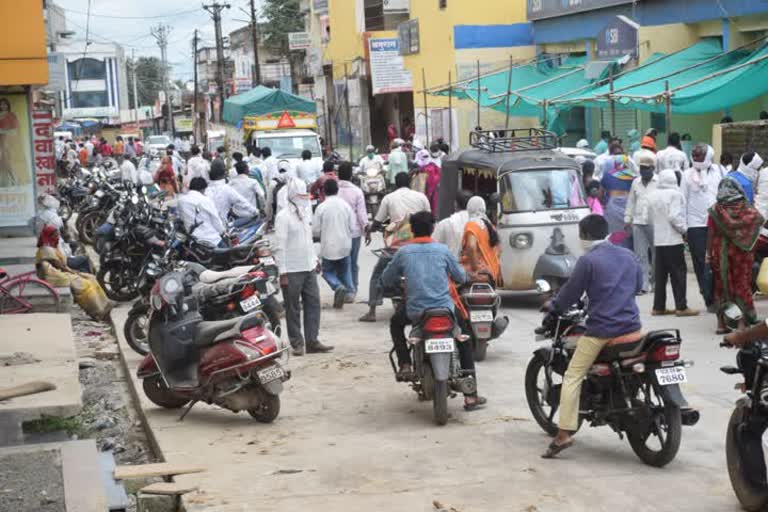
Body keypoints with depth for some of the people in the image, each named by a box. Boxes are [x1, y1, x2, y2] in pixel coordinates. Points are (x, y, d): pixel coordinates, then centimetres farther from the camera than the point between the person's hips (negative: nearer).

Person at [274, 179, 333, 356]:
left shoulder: (304, 214, 14)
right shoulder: (283, 216, -11)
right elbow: (280, 246, -14)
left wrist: (315, 260, 19)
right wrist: (283, 272, -18)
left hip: (309, 268, 8)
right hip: (292, 271, -8)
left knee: (313, 303, 6)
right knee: (293, 308, 1)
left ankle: (312, 341, 11)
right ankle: (297, 343, 7)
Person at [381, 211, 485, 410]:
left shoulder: (403, 252, 2)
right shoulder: (442, 250, 2)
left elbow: (386, 279, 11)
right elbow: (461, 277, 12)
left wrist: (400, 282, 31)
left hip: (415, 311, 0)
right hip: (445, 308, 0)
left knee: (396, 323, 33)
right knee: (464, 340, 20)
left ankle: (405, 364, 15)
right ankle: (470, 395, 13)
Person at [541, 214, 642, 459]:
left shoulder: (588, 260, -8)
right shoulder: (628, 255, 11)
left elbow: (570, 293, -5)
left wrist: (552, 307, 14)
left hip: (601, 331, -5)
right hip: (632, 329, 6)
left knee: (572, 378, 0)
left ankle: (564, 433, -10)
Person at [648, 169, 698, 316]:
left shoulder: (652, 195, 9)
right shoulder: (674, 194, -11)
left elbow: (652, 217, 12)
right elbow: (674, 216, -18)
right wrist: (684, 229, -5)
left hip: (658, 240, 6)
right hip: (673, 240, -6)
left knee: (660, 275, 9)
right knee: (678, 274, -2)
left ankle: (658, 307, 10)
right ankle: (681, 307, -2)